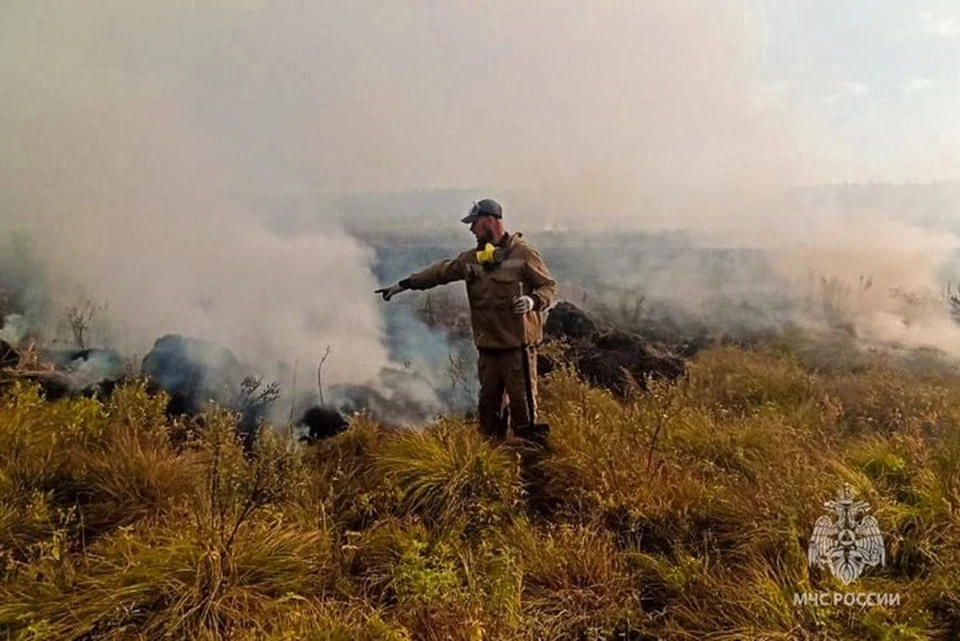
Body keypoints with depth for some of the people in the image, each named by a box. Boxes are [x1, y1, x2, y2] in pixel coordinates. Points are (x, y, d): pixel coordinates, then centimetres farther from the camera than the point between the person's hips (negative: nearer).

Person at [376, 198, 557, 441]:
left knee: (522, 400, -2)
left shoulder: (523, 253, -6)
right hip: (487, 345, 6)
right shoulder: (472, 259, 12)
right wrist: (404, 284, 18)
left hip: (518, 343, -6)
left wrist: (533, 301, -23)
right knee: (489, 402, 13)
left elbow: (549, 286, -3)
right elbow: (441, 271, 18)